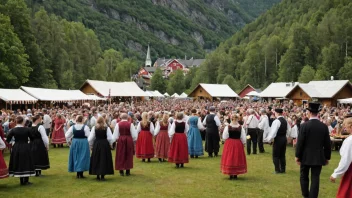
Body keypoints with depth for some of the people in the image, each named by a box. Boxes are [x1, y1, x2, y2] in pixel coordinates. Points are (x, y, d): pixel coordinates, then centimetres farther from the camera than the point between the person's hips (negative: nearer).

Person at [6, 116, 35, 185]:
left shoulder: (13, 130, -7)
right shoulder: (27, 129, -10)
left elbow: (7, 139, -6)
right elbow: (32, 138, -1)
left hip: (16, 148, 2)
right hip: (26, 148, -2)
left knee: (18, 163, 12)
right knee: (26, 163, 7)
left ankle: (21, 181, 16)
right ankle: (26, 181, 8)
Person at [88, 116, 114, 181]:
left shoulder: (94, 128, -4)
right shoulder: (106, 128, -8)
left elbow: (90, 139, -3)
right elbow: (110, 138, -9)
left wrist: (91, 145, 11)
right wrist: (110, 144, 9)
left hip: (96, 145, 1)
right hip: (105, 145, -1)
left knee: (96, 160, 11)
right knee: (104, 160, 6)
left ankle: (98, 176, 12)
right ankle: (102, 176, 6)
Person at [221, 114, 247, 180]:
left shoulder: (227, 127, -10)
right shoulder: (241, 128, -8)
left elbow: (224, 137, -5)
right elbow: (243, 138, -4)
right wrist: (243, 143, 13)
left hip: (229, 144, 0)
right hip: (238, 144, 0)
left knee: (229, 158, 8)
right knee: (237, 159, 10)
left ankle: (231, 174, 8)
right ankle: (235, 174, 12)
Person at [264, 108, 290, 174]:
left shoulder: (276, 121, -16)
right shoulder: (285, 121, 9)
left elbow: (273, 132, -19)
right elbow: (288, 131, 15)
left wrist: (269, 139, -10)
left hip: (278, 139, -8)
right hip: (284, 139, 8)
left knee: (276, 155, 1)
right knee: (282, 155, 14)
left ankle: (277, 170, -1)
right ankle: (283, 169, 16)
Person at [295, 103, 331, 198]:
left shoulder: (304, 125, -12)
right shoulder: (324, 126, -3)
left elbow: (300, 142, -12)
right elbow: (327, 144, 2)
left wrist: (297, 156, -2)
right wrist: (327, 157, 12)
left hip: (306, 156, -1)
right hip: (318, 157, 2)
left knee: (304, 177, 15)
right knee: (315, 178, 4)